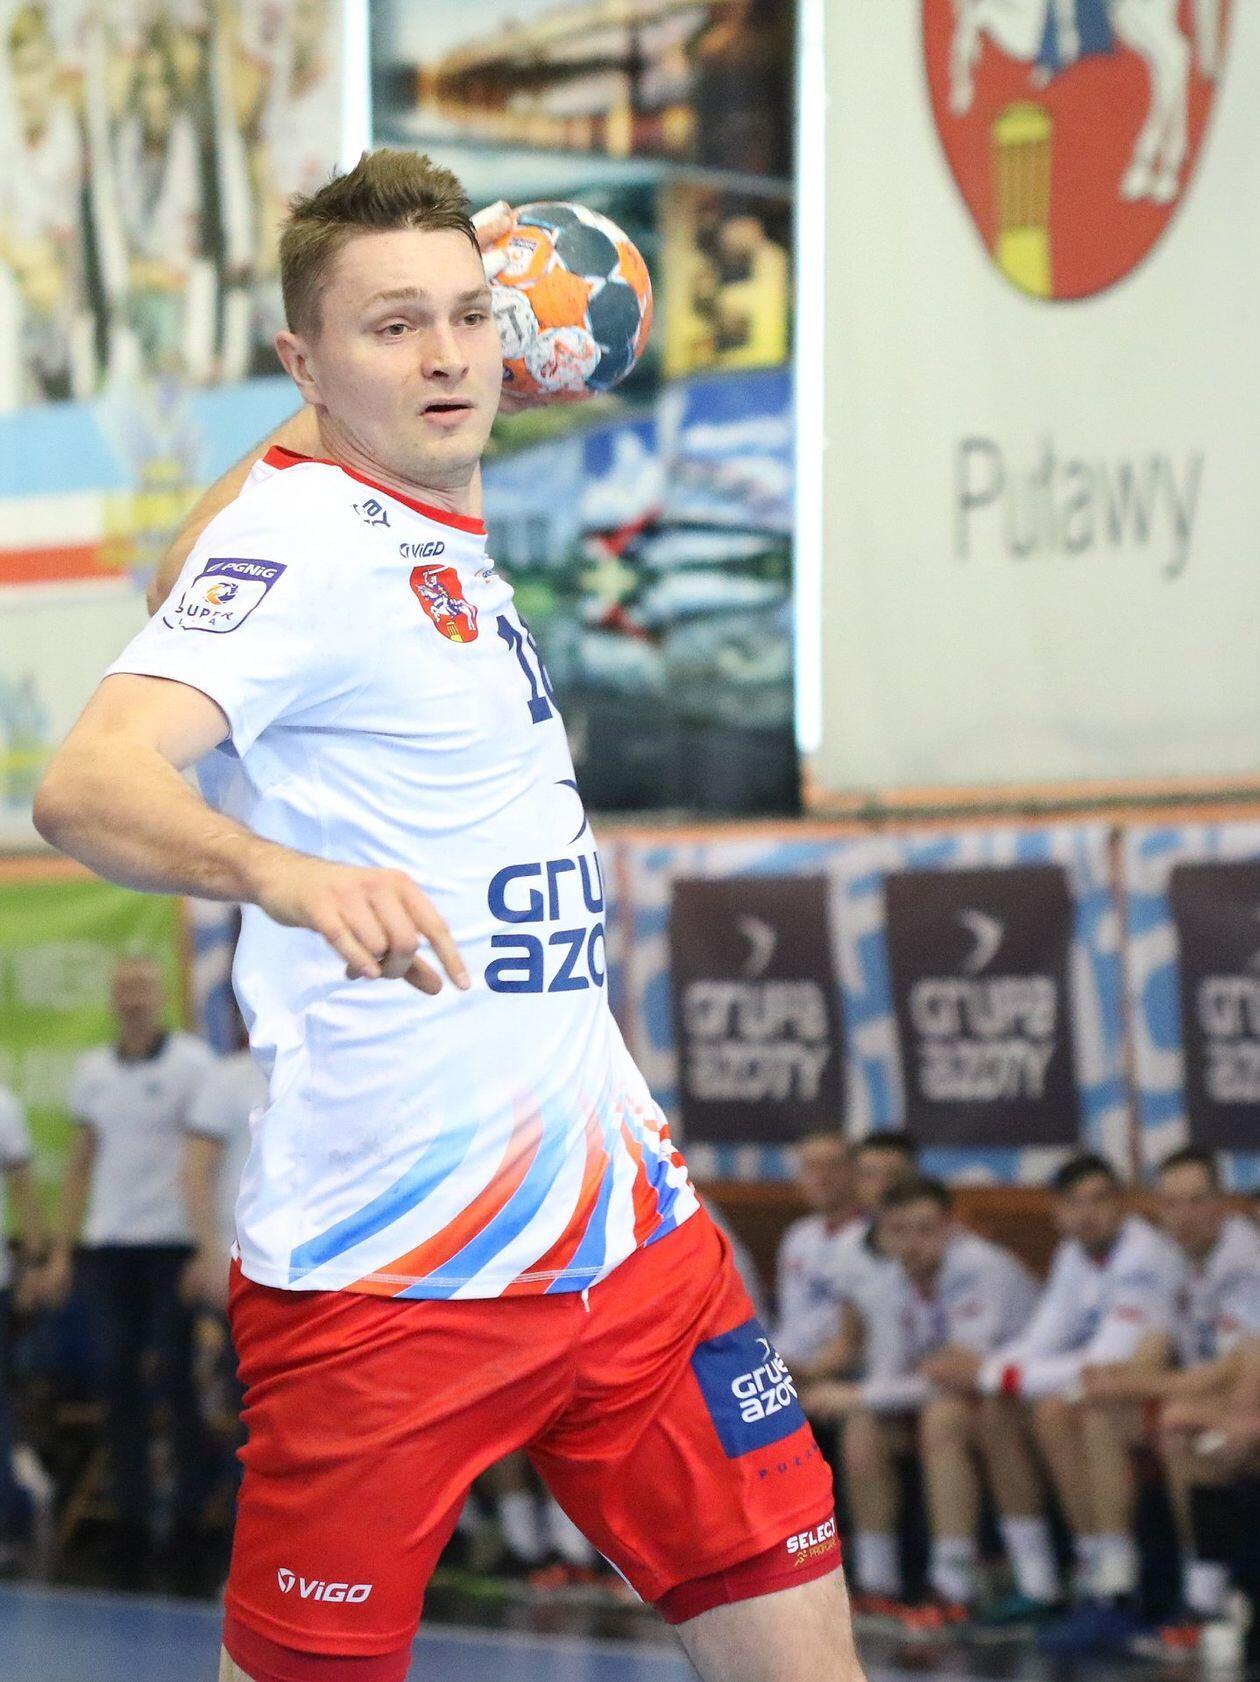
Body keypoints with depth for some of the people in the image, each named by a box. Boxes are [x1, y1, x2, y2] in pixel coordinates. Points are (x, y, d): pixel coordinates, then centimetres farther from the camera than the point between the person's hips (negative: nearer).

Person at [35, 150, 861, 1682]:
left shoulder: (447, 545, 12)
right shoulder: (299, 537, -13)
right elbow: (88, 783, -29)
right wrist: (283, 870, -48)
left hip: (619, 1222, 8)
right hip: (387, 1266, -8)